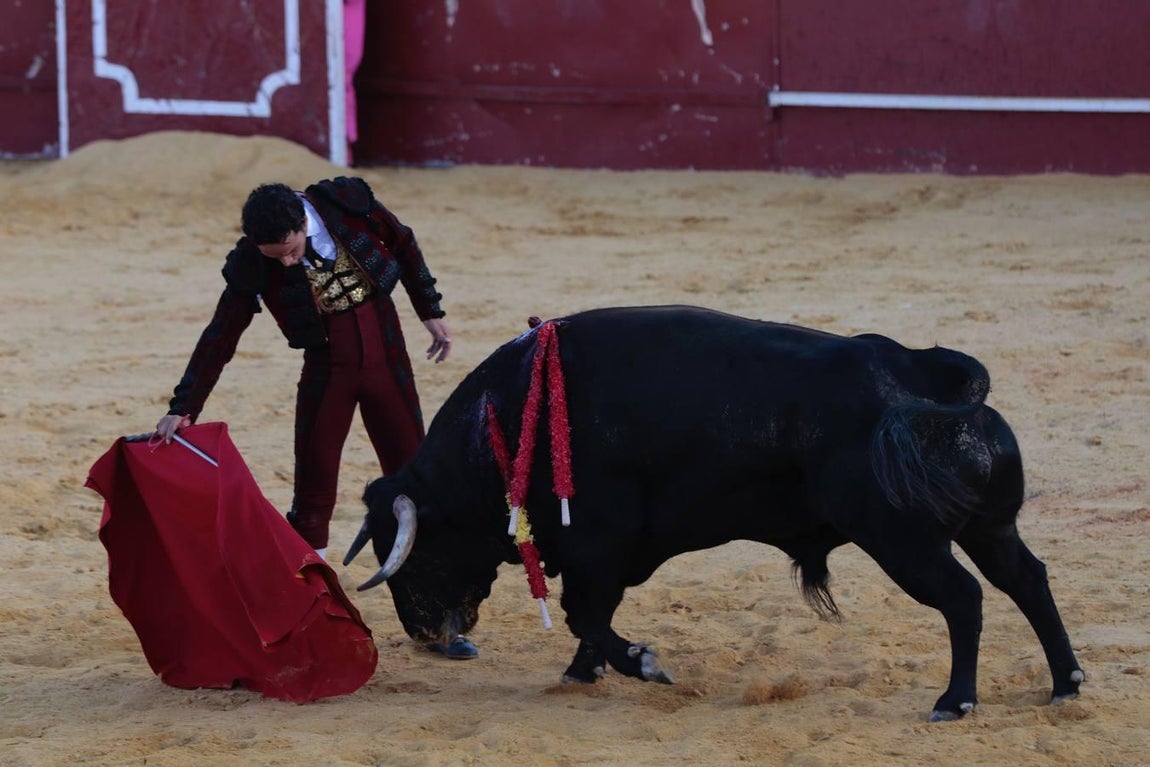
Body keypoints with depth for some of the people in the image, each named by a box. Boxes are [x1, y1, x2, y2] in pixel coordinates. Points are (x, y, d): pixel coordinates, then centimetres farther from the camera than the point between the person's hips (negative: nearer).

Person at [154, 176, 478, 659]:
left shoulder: (349, 204, -16)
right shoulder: (252, 266, -17)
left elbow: (404, 247, 2)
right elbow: (219, 338, -13)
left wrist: (431, 313, 9)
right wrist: (182, 409, -18)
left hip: (387, 360, 1)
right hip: (326, 370, -1)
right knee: (313, 499, -2)